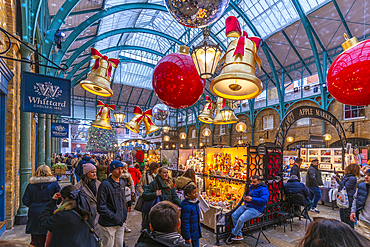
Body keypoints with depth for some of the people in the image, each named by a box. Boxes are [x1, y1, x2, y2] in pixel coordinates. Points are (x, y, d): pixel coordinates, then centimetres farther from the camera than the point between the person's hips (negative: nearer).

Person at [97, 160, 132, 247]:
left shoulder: (122, 182, 6)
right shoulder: (105, 184, -18)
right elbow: (101, 207, -19)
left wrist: (124, 213, 9)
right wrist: (114, 217, -20)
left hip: (120, 222, 7)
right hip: (108, 224, -7)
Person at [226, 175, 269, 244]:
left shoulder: (263, 189, -11)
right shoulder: (251, 186, 13)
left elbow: (264, 201, -23)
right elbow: (246, 194, 24)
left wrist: (252, 199, -28)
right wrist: (244, 197, -1)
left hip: (255, 209, -8)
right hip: (246, 206, 9)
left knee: (241, 219, -25)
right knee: (234, 215, -8)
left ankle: (233, 234, -2)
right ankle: (239, 235, 1)